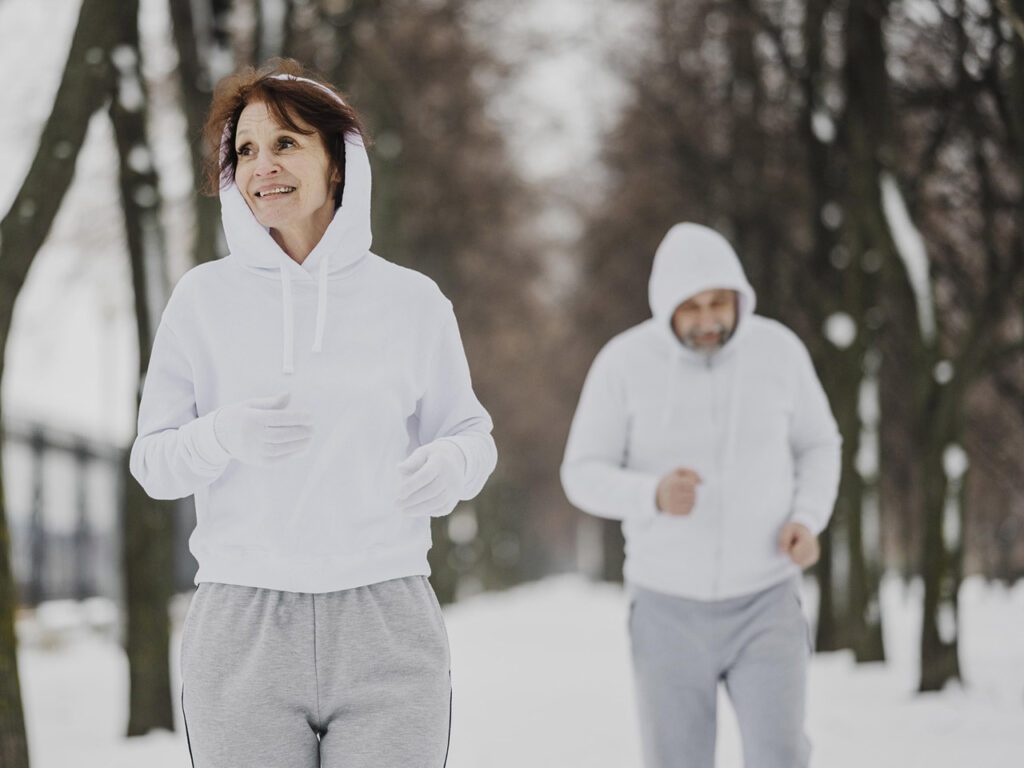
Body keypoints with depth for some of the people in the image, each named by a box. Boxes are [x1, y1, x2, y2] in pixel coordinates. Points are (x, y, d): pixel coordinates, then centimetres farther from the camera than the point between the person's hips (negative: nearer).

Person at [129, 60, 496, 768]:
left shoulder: (412, 300, 6)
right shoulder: (203, 299, 5)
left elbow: (470, 433, 13)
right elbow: (152, 459, 7)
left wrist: (450, 464, -11)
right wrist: (224, 436, -15)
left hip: (386, 629, 0)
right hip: (242, 630, 0)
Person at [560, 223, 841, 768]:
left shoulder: (779, 349, -7)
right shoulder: (624, 361, -12)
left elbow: (816, 446, 8)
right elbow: (585, 477, -8)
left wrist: (808, 523, -13)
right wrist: (654, 496, -31)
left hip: (763, 606, 1)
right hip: (669, 608, 0)